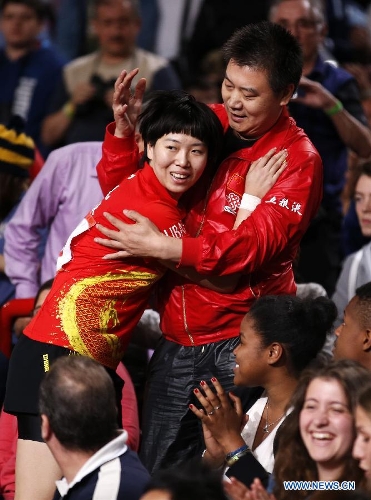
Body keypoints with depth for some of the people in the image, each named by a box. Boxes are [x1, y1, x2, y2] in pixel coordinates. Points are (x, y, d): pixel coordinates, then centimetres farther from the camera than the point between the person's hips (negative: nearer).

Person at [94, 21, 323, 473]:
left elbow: (254, 244, -19)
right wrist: (125, 127, -4)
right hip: (177, 340, 5)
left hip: (237, 345, -5)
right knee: (156, 472, 9)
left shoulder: (296, 160, -7)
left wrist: (162, 247, -24)